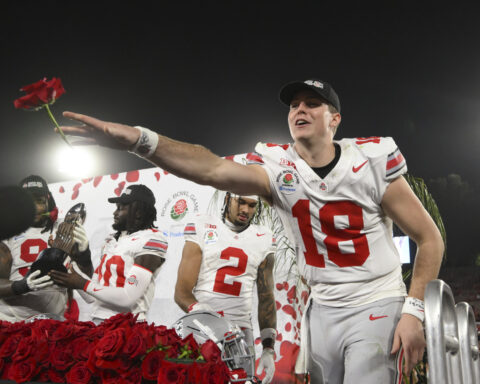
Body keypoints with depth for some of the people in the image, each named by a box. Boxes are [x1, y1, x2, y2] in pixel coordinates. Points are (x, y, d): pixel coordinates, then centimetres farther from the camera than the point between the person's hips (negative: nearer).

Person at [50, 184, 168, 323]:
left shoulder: (150, 241, -9)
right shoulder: (111, 240, 16)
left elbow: (129, 298, -17)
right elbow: (91, 297, 14)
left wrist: (83, 284, -12)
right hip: (97, 321, 7)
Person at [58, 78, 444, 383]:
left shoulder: (372, 163, -11)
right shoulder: (279, 168, -6)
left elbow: (430, 238, -5)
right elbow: (215, 169, -27)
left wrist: (413, 311, -13)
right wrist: (139, 139, -43)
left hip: (376, 307, -3)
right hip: (322, 309, 3)